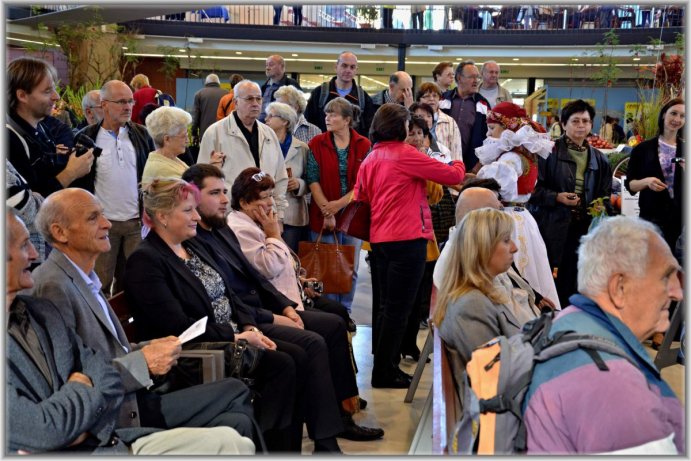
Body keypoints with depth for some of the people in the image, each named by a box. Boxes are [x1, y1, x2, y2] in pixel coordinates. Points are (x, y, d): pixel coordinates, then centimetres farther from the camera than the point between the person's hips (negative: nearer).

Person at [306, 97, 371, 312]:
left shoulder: (364, 146, 1)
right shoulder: (317, 144, 1)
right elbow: (313, 180, -5)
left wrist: (339, 204, -14)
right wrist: (327, 212, -13)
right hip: (323, 216, -1)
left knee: (351, 270, 7)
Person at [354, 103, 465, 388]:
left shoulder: (370, 159, 10)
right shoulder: (405, 154, -10)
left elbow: (360, 197, 15)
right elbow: (453, 176, -6)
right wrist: (458, 164, 15)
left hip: (379, 239, 8)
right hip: (408, 239, -8)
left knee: (388, 306, 16)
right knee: (398, 308, -2)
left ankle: (385, 367, 22)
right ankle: (384, 372, 1)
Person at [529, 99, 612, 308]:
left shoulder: (599, 159, 14)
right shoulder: (549, 152, -1)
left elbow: (605, 195, 20)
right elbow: (535, 188, -3)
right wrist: (556, 197, -16)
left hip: (584, 227, 4)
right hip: (553, 226, -4)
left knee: (573, 283, 5)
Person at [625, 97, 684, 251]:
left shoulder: (685, 150, 7)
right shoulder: (643, 148, 3)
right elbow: (629, 184, 3)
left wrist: (687, 171, -12)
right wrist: (646, 181, -15)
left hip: (681, 216, 1)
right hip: (651, 217, -1)